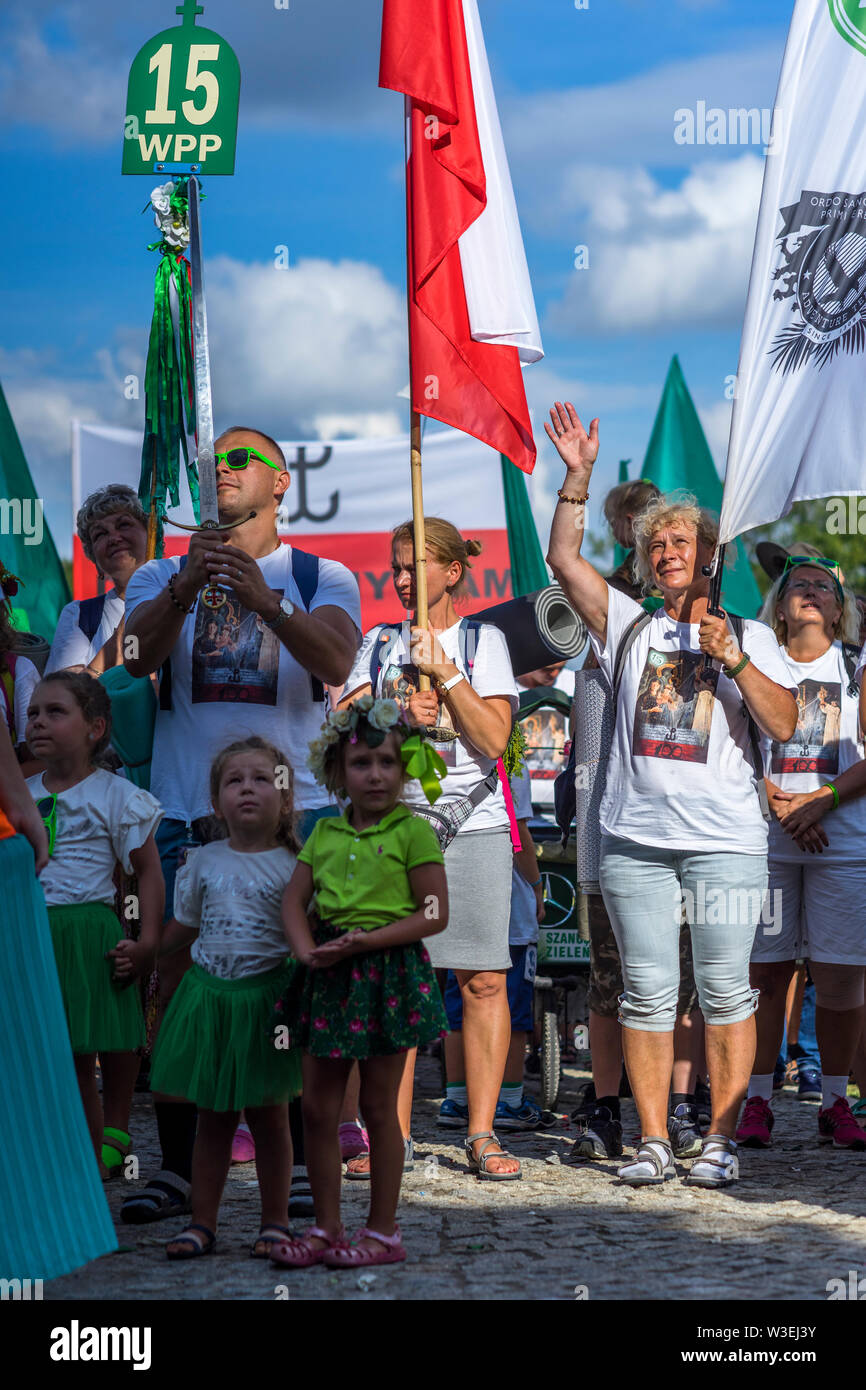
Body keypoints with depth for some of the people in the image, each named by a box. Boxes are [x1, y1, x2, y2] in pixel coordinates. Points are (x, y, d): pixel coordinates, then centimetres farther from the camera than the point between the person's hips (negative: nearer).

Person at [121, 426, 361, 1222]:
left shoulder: (323, 579, 9)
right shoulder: (163, 577, 13)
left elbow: (336, 661, -11)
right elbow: (141, 656, -7)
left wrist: (266, 601, -30)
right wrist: (186, 587, -27)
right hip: (186, 812, 1)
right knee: (178, 990, -2)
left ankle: (304, 1163, 7)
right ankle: (177, 1170, 4)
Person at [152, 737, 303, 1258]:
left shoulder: (292, 866, -3)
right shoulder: (203, 862, 6)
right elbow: (184, 927, 16)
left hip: (267, 996, -2)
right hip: (210, 994, 3)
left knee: (269, 1116, 6)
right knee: (214, 1116, 8)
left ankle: (275, 1222, 16)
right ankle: (203, 1222, 14)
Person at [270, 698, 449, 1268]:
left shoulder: (412, 831, -5)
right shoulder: (325, 832, 11)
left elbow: (434, 914, -9)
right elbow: (295, 899, 9)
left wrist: (365, 941, -18)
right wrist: (308, 949, -11)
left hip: (388, 968, -5)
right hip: (330, 974, 5)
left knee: (379, 1106, 2)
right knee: (318, 1107, 6)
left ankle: (384, 1231, 13)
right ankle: (326, 1228, 16)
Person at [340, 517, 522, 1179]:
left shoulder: (483, 640, 8)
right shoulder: (378, 644, 15)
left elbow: (494, 737, -3)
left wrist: (443, 671, -8)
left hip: (474, 825, -2)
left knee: (484, 979, -6)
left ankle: (482, 1134, 0)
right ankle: (395, 1137, 3)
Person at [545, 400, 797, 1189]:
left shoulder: (749, 635, 8)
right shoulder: (630, 627, 12)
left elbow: (784, 725, -3)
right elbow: (563, 559, 5)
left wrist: (733, 658, -12)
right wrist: (578, 476, -2)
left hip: (725, 837, -2)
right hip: (636, 836, 2)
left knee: (725, 990, -1)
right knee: (647, 991, 2)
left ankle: (722, 1141, 5)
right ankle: (653, 1141, 8)